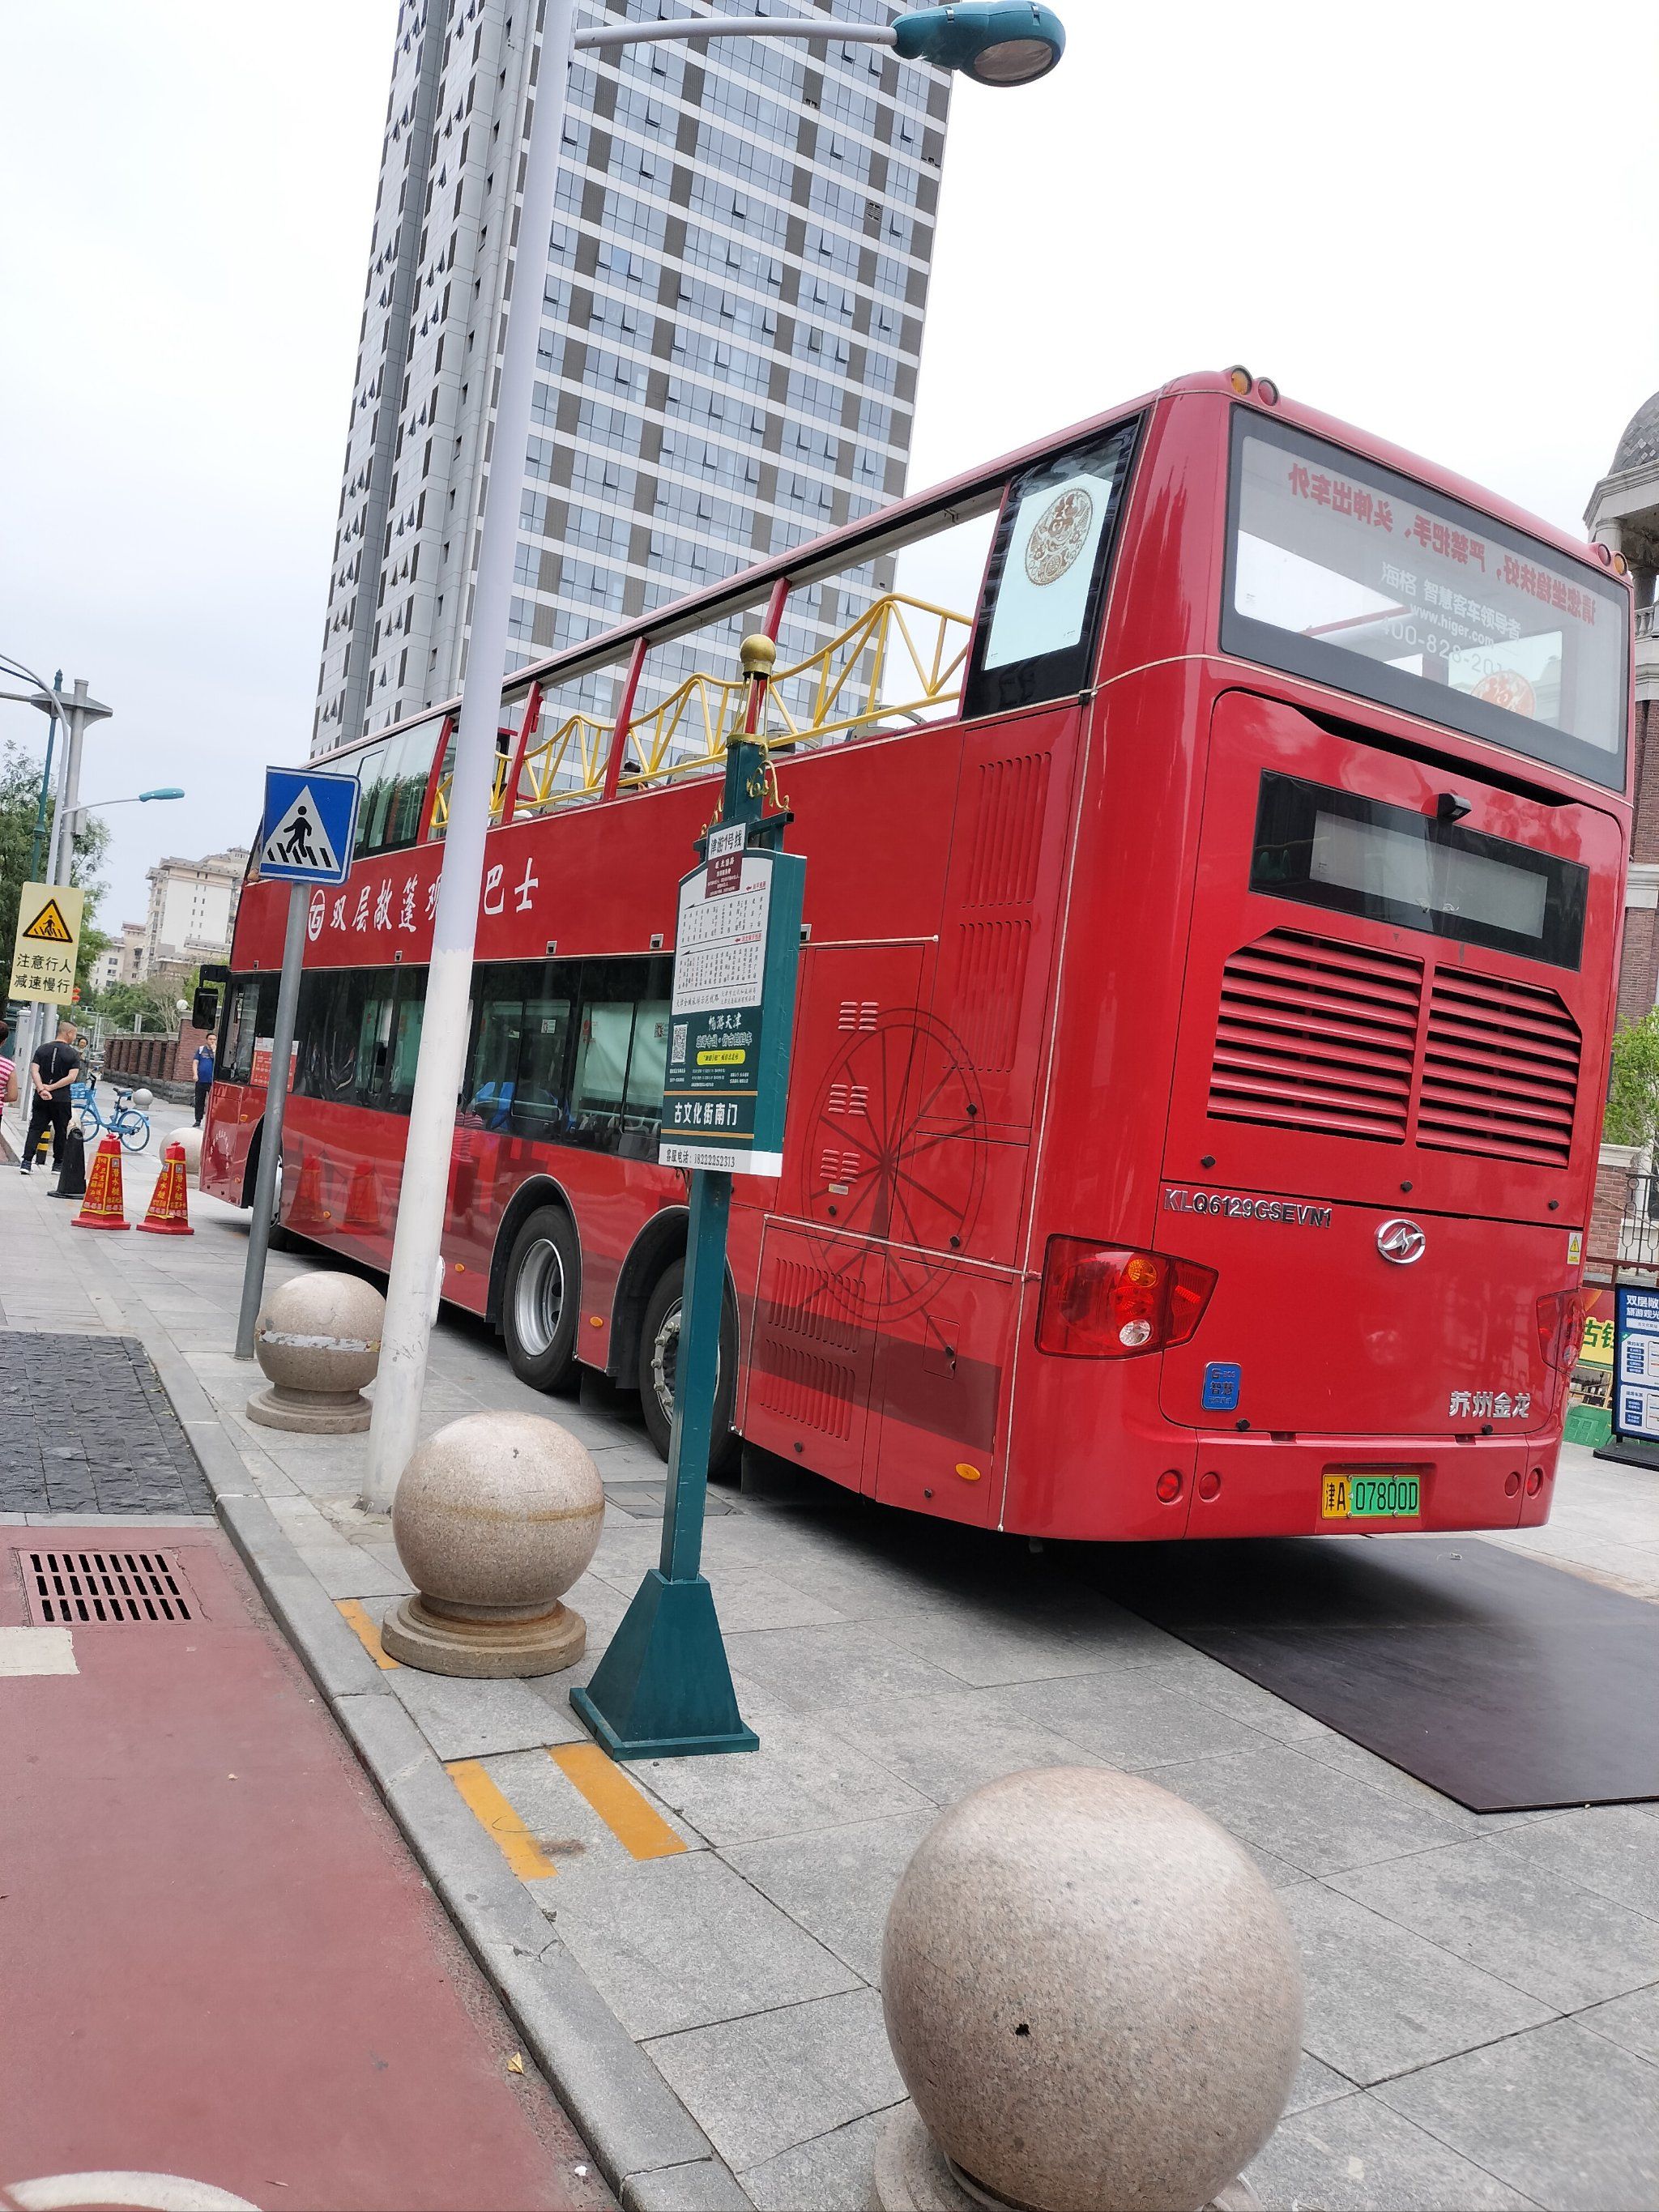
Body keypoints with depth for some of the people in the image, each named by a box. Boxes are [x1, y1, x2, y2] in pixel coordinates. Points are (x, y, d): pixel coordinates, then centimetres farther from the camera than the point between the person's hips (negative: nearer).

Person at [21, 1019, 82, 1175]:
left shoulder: (43, 1049, 6)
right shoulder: (73, 1054, -5)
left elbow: (34, 1071, -6)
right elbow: (71, 1077, -15)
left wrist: (42, 1089, -14)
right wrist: (51, 1088, -10)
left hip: (40, 1098, 3)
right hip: (62, 1099, -3)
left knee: (35, 1129, 5)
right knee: (61, 1131, 10)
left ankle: (27, 1161, -6)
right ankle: (58, 1163, 17)